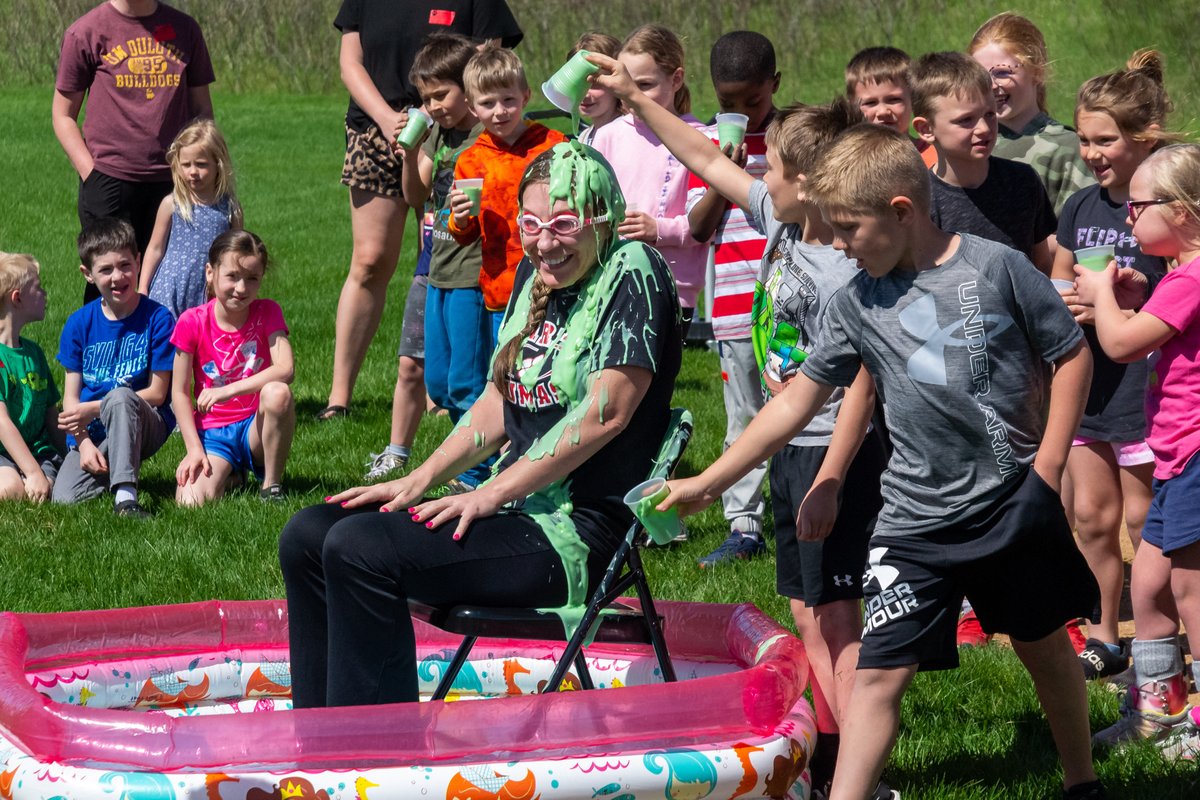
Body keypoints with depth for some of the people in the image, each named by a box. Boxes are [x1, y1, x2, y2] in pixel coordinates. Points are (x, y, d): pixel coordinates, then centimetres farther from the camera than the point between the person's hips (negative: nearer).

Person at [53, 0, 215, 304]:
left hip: (173, 179, 3)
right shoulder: (85, 33, -1)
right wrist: (91, 174, -7)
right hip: (109, 180, -3)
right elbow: (63, 114, 3)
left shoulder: (184, 28, 9)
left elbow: (202, 108, 16)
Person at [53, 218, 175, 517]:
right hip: (91, 434, 2)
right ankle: (107, 471, 5)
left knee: (119, 397, -38)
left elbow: (157, 393, -6)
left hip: (142, 426, -2)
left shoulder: (157, 318, -4)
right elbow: (71, 395, 3)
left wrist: (95, 409, -15)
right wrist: (84, 441, -15)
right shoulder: (79, 324, 4)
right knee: (64, 498, -25)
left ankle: (125, 495, -40)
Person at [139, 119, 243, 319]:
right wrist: (142, 292, 4)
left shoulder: (229, 209, 1)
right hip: (171, 289, 0)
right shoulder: (171, 204, -1)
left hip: (210, 295, 1)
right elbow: (155, 249, 5)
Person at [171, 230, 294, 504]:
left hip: (256, 427, 0)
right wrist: (194, 448, -11)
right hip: (211, 433, 1)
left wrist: (228, 391, -28)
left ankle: (271, 484, -14)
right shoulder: (192, 323, -5)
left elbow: (285, 369, -20)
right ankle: (226, 470, 13)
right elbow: (179, 392, -2)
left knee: (277, 392, -34)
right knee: (191, 499, -26)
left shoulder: (267, 313, -4)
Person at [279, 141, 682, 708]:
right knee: (307, 537, 1)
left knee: (359, 549, -25)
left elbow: (606, 413, -19)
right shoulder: (537, 274, 14)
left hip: (575, 534, -9)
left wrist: (490, 496, -18)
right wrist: (419, 481, 5)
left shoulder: (632, 274, -11)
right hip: (518, 506, 9)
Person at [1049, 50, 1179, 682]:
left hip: (1146, 388, -7)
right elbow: (1058, 284, 19)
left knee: (1144, 524, 2)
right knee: (1092, 518, 13)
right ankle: (1104, 640, 26)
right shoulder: (1082, 207, 8)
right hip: (1086, 386, 7)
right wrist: (1059, 305, -3)